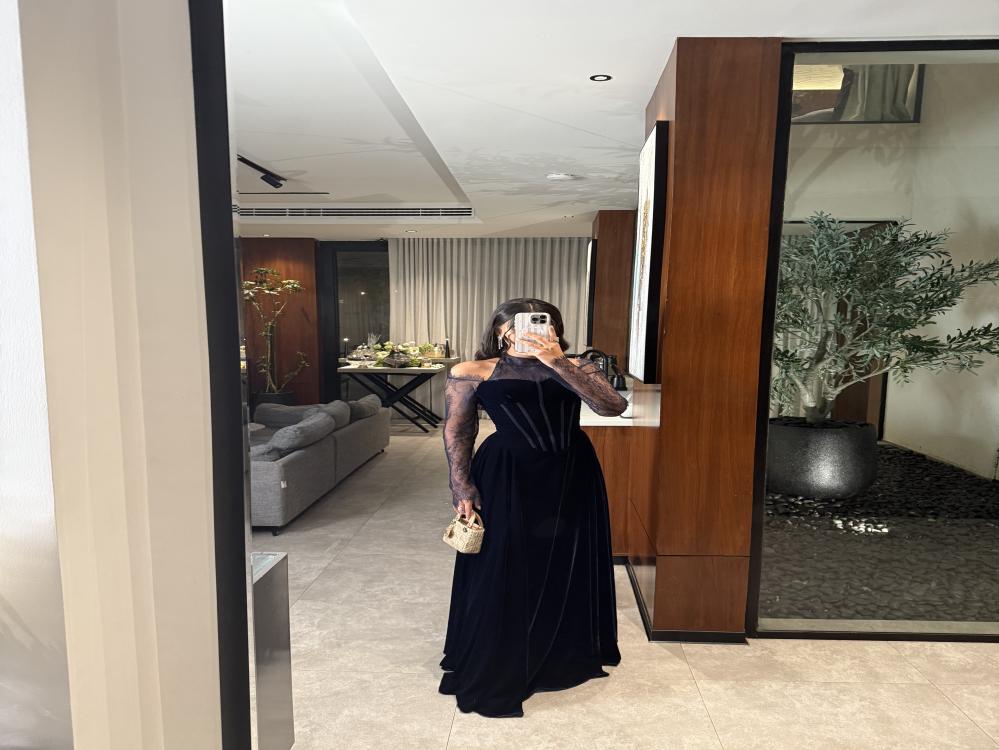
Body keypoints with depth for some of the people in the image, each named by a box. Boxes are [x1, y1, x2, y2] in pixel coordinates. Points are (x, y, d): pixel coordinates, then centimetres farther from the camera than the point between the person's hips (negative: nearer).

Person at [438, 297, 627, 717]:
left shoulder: (575, 368, 1)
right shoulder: (472, 374, -4)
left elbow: (613, 406, -14)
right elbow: (456, 431, -2)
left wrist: (557, 363, -19)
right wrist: (461, 484, -10)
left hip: (573, 477, 4)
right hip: (507, 479, -3)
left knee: (569, 567, 17)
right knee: (503, 570, 6)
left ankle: (566, 657, 42)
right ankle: (493, 673, 28)